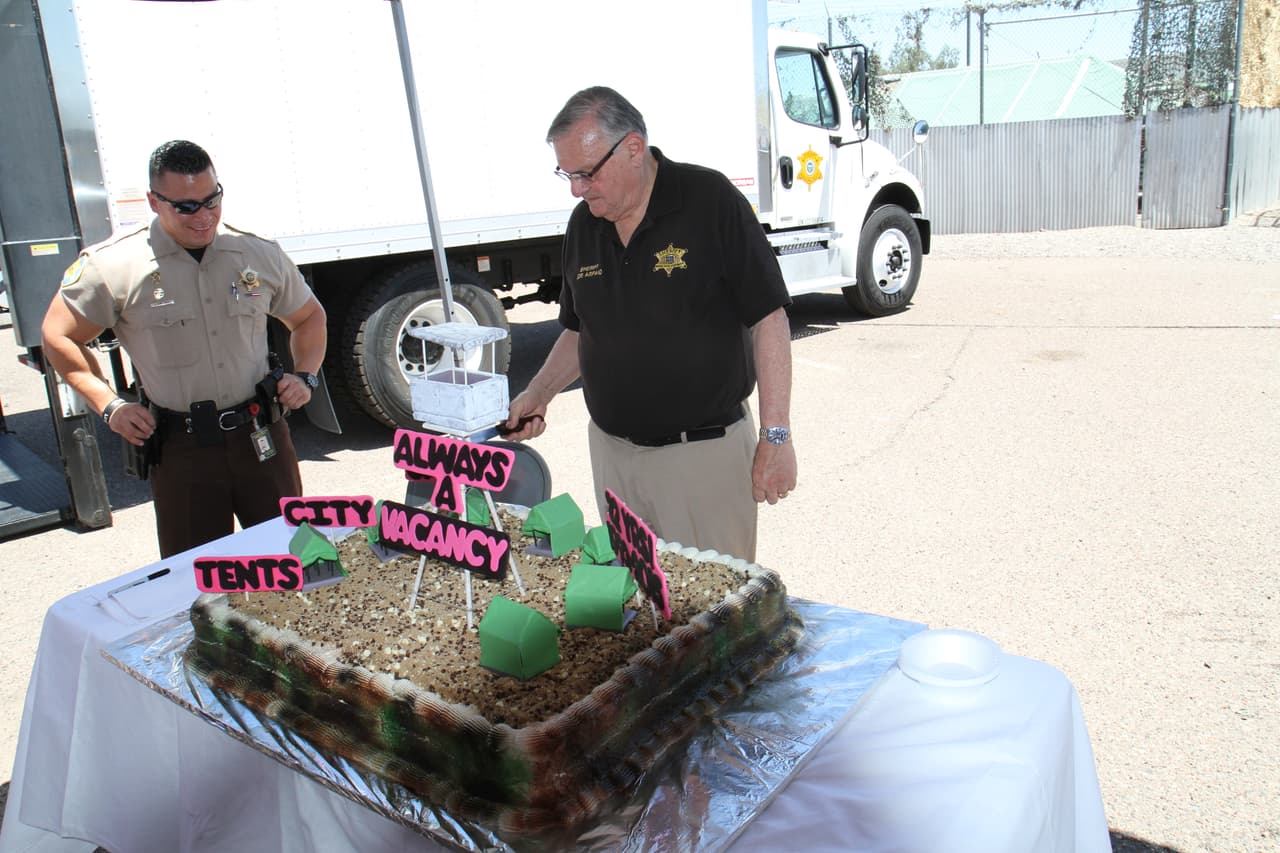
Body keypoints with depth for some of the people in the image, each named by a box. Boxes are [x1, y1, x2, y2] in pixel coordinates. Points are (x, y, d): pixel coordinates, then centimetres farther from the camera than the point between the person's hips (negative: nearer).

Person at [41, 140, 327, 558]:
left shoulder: (259, 255, 3)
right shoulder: (113, 265, -6)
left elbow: (308, 317, 19)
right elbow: (59, 337, 6)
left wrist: (304, 376, 3)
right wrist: (109, 404, -3)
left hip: (262, 436, 2)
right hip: (181, 448, -2)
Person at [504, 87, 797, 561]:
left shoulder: (711, 201, -12)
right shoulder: (583, 224, 7)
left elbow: (769, 318, -12)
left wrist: (775, 436, -15)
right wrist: (538, 393, 4)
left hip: (705, 450, -5)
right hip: (612, 448, 6)